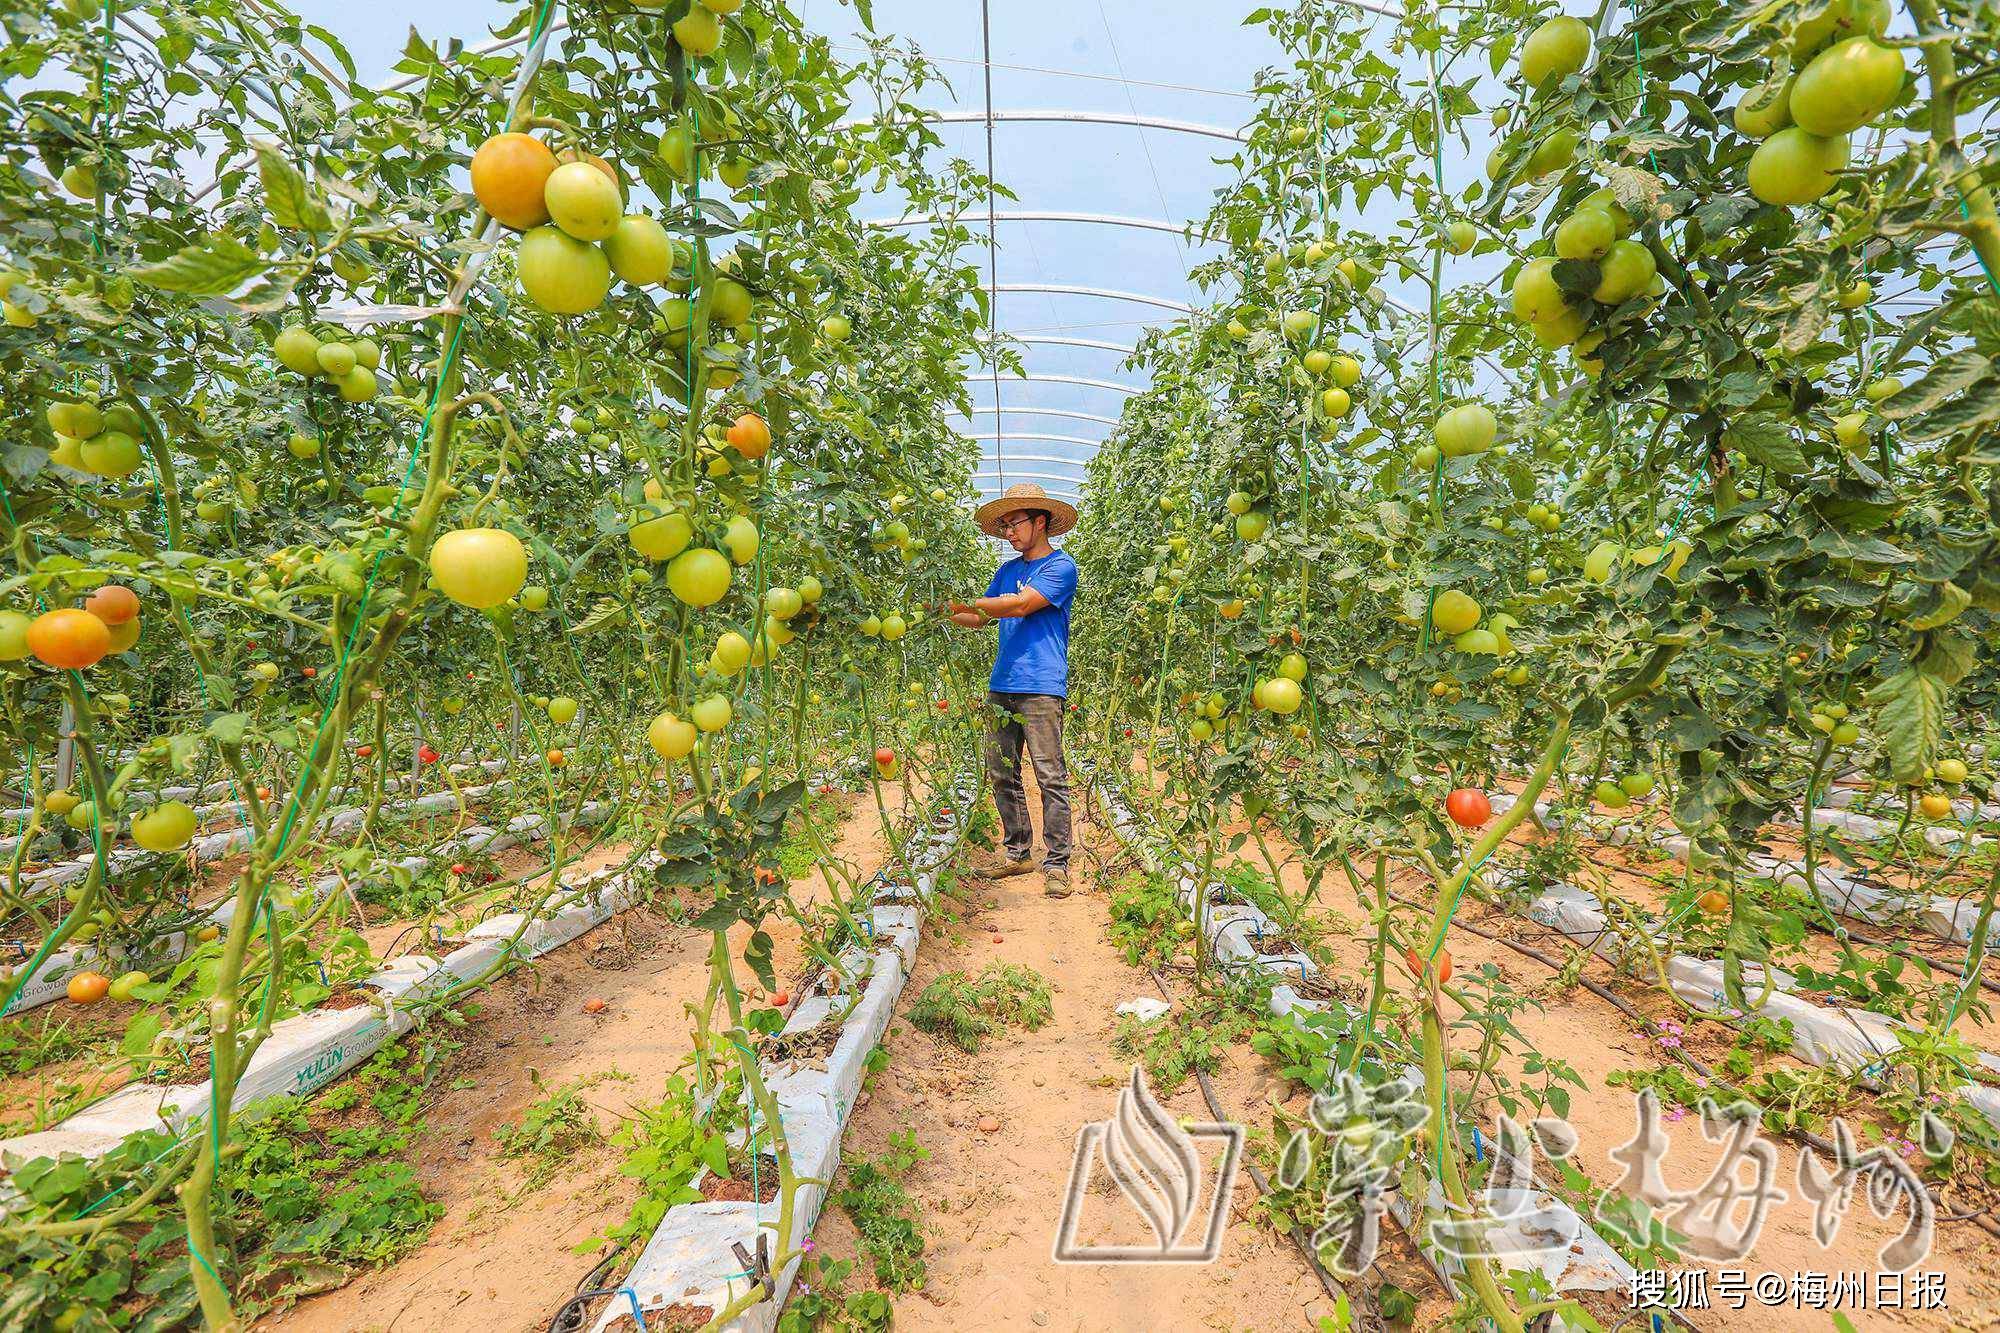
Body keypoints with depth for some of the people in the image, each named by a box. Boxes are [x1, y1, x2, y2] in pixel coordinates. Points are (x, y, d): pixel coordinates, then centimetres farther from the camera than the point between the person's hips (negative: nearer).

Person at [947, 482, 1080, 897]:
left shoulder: (1061, 566, -1)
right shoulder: (1007, 571, 21)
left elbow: (1022, 605, -14)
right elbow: (981, 619, 21)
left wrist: (965, 602, -15)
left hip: (1041, 687, -7)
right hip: (1001, 687, 7)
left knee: (1050, 777, -4)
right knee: (1001, 774, 8)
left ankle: (1056, 864, 4)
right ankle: (1018, 854, 20)